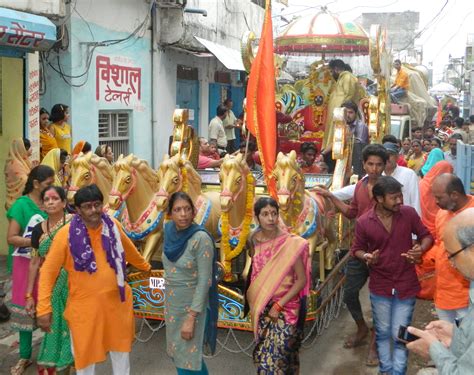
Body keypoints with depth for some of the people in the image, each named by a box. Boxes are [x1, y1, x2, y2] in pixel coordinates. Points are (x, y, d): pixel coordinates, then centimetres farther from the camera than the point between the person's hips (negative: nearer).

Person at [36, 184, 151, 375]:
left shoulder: (113, 226, -5)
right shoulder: (66, 234, -17)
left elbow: (129, 249, 15)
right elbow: (48, 271, -12)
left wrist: (145, 266, 31)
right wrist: (44, 308, -16)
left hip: (116, 299, 4)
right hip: (84, 304, -3)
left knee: (120, 345, 20)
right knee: (85, 352, 11)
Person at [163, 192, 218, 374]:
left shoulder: (201, 239, -22)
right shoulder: (169, 231, -2)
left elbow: (205, 281, -21)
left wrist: (191, 317, -22)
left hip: (193, 306, -6)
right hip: (172, 304, 6)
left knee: (187, 360, 1)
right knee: (177, 355, 17)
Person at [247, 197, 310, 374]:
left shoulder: (291, 243, -13)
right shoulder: (254, 241, 1)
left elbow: (302, 279, -11)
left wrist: (279, 305, -14)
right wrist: (252, 301, 8)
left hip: (285, 308, -4)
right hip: (261, 307, 4)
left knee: (274, 357, -9)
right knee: (263, 354, 10)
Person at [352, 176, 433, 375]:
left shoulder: (409, 213, -12)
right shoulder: (363, 222, -13)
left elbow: (426, 235, 2)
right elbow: (357, 249, 0)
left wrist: (421, 249, -20)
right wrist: (366, 257, -22)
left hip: (406, 285, -1)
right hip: (380, 286, 1)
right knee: (383, 333, 17)